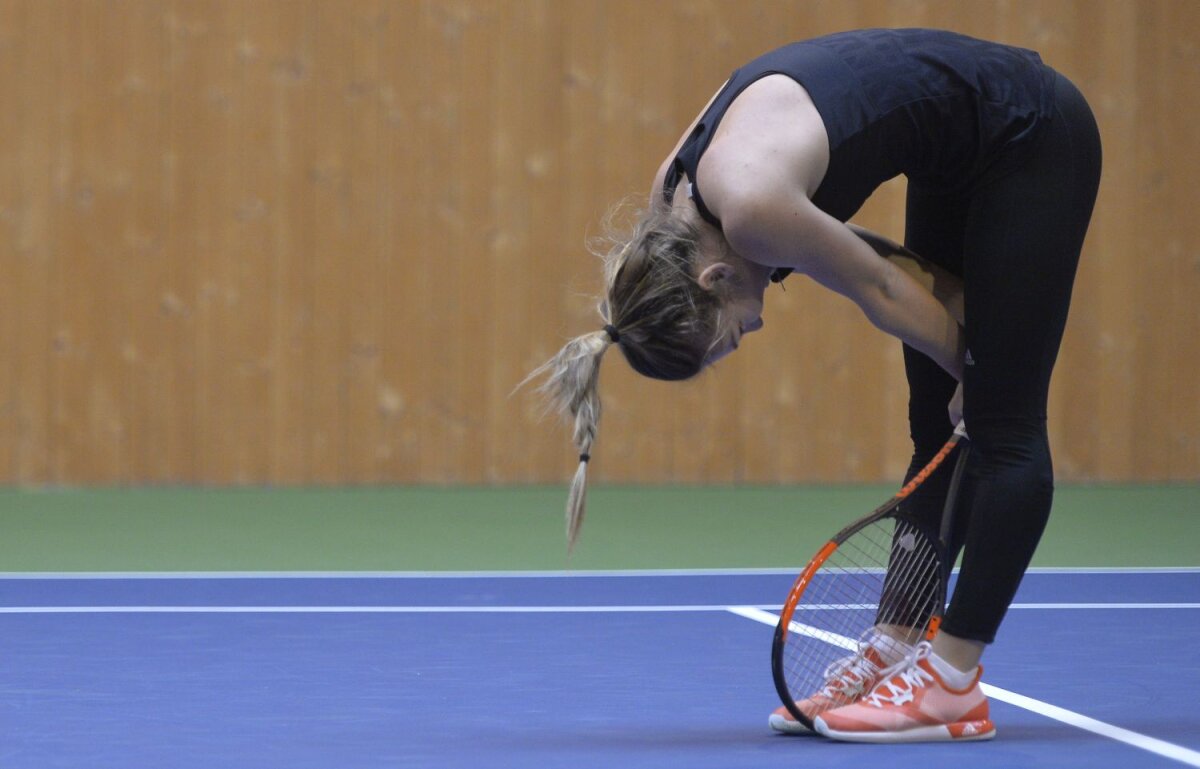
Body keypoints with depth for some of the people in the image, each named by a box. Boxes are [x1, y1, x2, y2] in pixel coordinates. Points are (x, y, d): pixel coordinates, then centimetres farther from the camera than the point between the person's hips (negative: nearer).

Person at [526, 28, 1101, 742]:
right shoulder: (675, 194, -4)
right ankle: (893, 651, 12)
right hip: (967, 158, 9)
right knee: (937, 430, 10)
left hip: (1036, 139, -9)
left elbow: (878, 287, -17)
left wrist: (969, 369, -2)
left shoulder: (748, 211, -30)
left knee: (1002, 430, -7)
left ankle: (953, 684, -7)